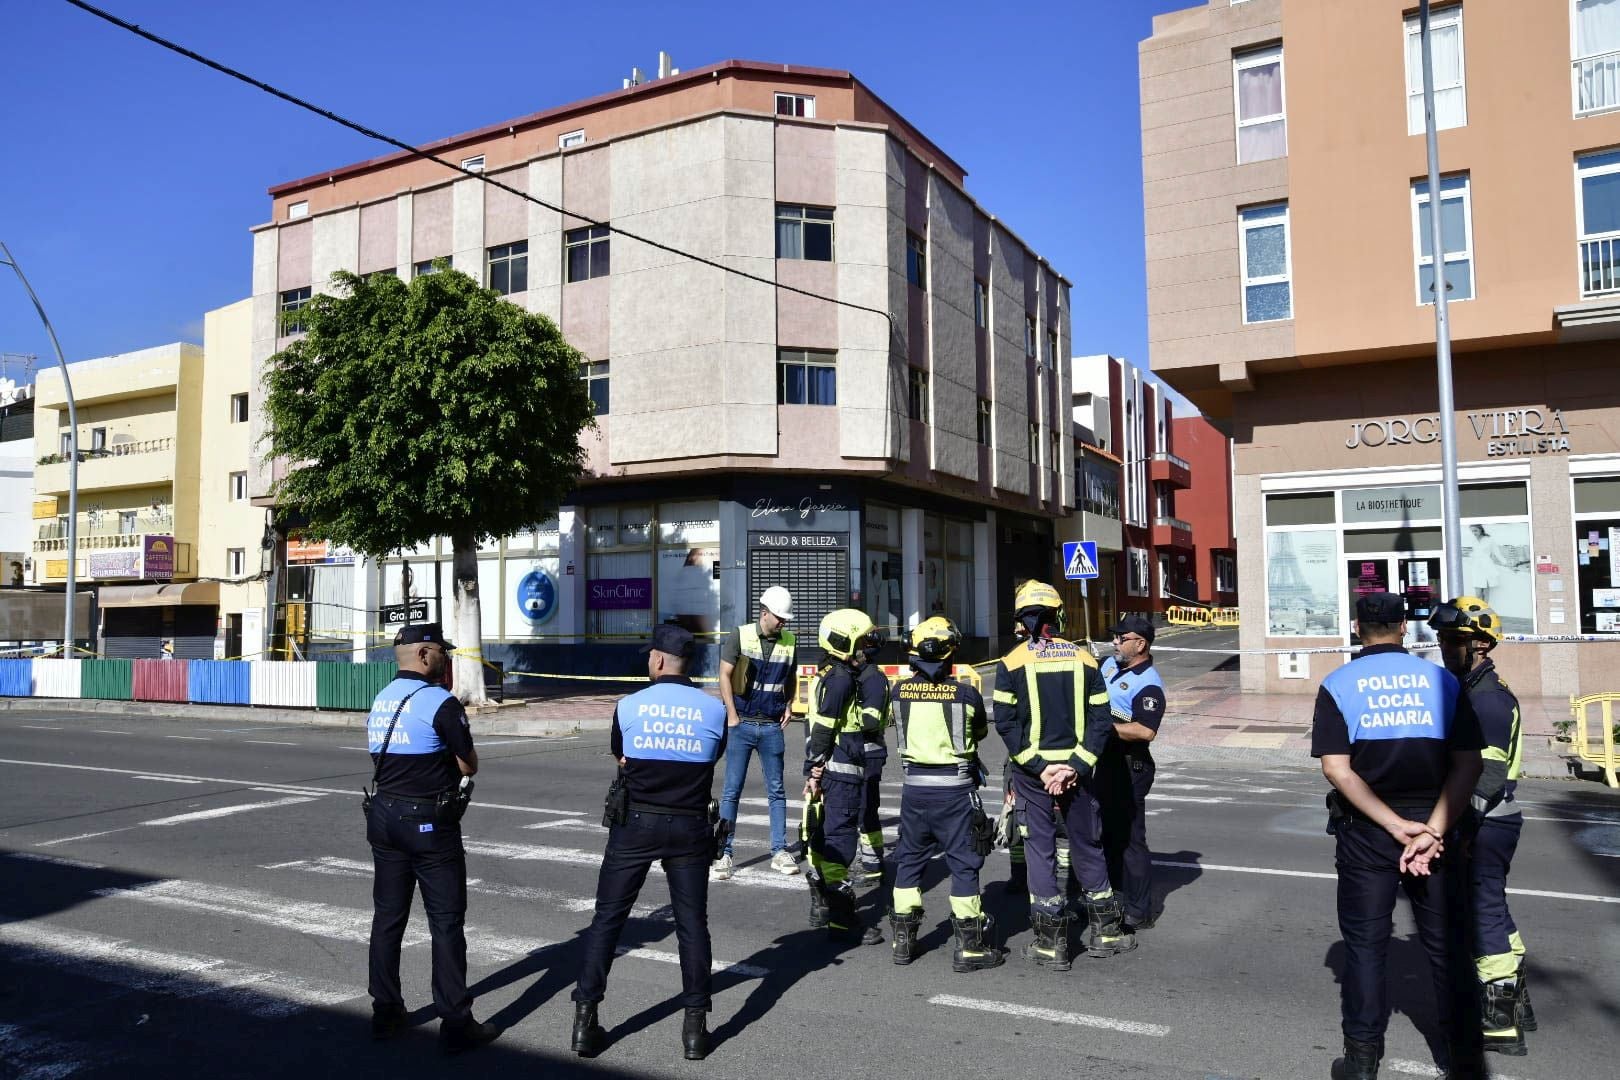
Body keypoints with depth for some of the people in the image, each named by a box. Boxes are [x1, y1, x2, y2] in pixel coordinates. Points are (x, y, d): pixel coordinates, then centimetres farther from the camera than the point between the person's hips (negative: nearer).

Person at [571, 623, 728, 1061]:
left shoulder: (629, 706, -6)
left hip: (636, 824, -1)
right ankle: (695, 1026, 12)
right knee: (692, 923, 8)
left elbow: (622, 761, 9)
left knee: (607, 919, 9)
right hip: (689, 826, 1)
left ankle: (585, 1019, 12)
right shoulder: (714, 709, -4)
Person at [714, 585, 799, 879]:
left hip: (772, 726, 3)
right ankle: (723, 853, 8)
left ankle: (779, 851, 15)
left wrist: (789, 705, 4)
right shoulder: (741, 636, -6)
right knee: (732, 791, 1)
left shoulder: (789, 641, 4)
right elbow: (725, 675, -5)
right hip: (741, 724, -3)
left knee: (777, 790, 7)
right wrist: (732, 715, -9)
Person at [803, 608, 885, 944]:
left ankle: (820, 904, 28)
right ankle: (842, 919, -1)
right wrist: (815, 772, -16)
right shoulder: (841, 679, -16)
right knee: (840, 841, -6)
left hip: (828, 770, 10)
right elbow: (822, 730, -19)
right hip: (841, 771, -10)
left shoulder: (828, 676, 15)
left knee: (823, 837, 17)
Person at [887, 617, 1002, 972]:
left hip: (914, 785, 3)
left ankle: (903, 939, 23)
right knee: (963, 862, 6)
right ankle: (970, 946, 12)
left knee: (909, 859, 16)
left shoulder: (899, 691, -5)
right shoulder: (966, 695, -12)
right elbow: (981, 733, 5)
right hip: (955, 787, -3)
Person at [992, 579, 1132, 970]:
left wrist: (1038, 766, -10)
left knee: (1041, 848, 6)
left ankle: (1051, 944, 10)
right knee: (1087, 845, 16)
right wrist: (1076, 766, -7)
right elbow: (1101, 719, -3)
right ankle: (1106, 931, 27)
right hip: (1075, 769, 2)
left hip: (1031, 772, -2)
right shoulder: (1084, 659, 1)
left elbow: (1006, 723, -12)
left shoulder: (1011, 662, -6)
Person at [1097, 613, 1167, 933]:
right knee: (1106, 833, 19)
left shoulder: (1148, 685, -19)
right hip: (1104, 762, 9)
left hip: (1129, 767, -9)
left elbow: (1145, 731, -30)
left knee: (1129, 838, -3)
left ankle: (1139, 913, 7)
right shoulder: (1110, 664, 8)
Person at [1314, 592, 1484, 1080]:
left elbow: (1337, 769, -15)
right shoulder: (1442, 680, -1)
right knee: (1444, 939, 15)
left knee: (1365, 943, 8)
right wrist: (1432, 831, -13)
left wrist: (1396, 826, -13)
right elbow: (1468, 764, -9)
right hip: (1434, 824, 2)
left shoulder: (1338, 685, -6)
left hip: (1366, 832, -1)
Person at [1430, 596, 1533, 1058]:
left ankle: (1501, 1026, 7)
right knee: (1491, 909, 20)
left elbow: (1487, 778, -24)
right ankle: (1517, 1004, 34)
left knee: (1484, 914, -2)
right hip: (1491, 823, 10)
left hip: (1485, 825, -10)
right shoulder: (1474, 691, 13)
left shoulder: (1488, 699, -19)